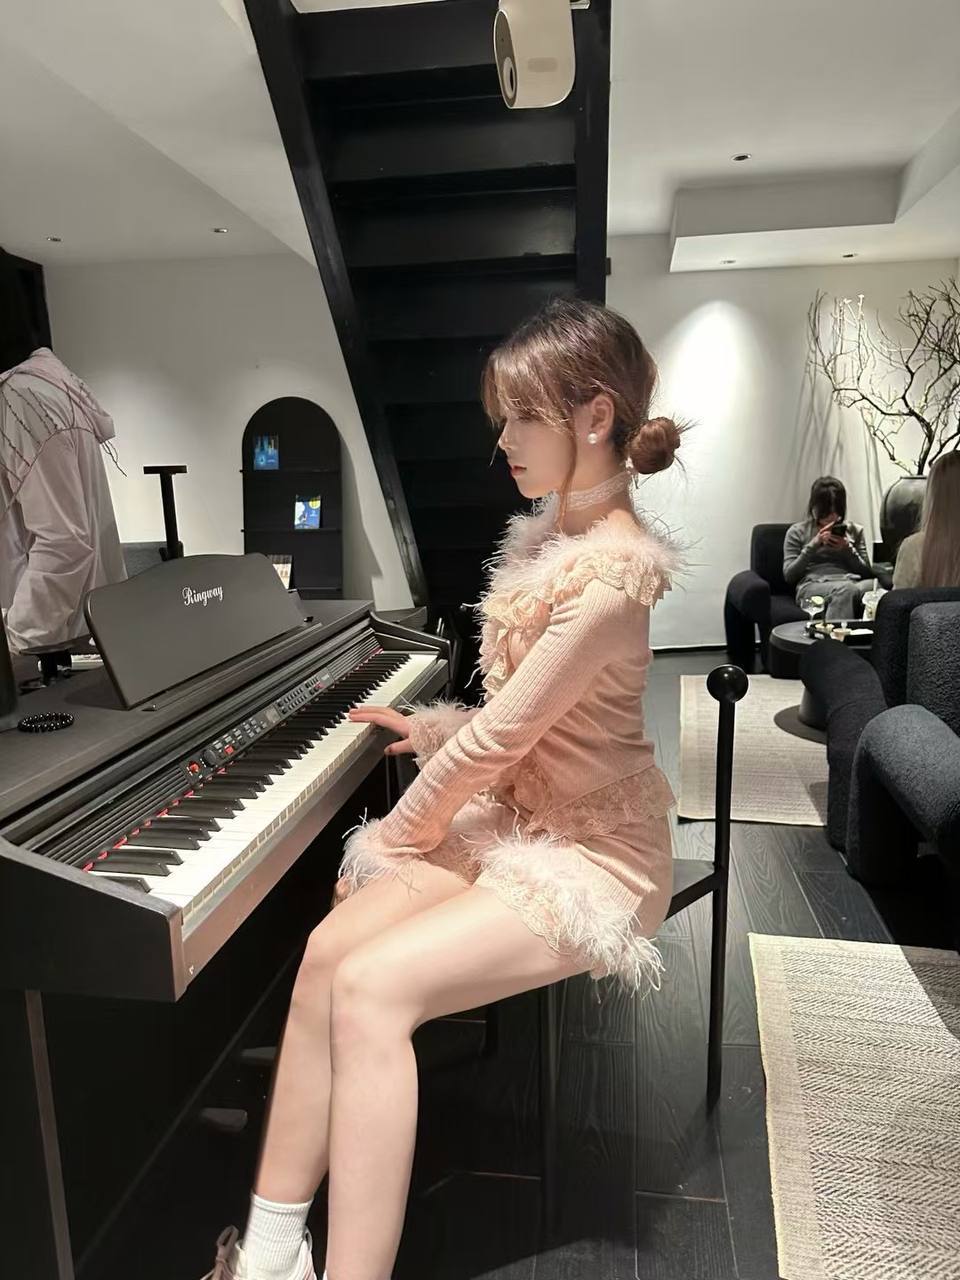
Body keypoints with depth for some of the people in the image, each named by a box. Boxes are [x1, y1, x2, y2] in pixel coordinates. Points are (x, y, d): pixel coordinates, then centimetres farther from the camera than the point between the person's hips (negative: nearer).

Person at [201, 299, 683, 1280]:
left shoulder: (612, 574, -24)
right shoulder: (553, 534, 7)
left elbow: (497, 738, -22)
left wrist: (397, 834, -9)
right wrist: (429, 731, 15)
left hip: (592, 851, -8)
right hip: (512, 815, 8)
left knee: (371, 988, -24)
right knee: (328, 949, -11)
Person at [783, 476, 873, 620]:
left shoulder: (854, 530, 24)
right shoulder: (797, 532, 17)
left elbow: (867, 572, 18)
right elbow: (788, 576, 6)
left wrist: (848, 549, 2)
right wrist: (813, 544, -2)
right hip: (813, 586, -3)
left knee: (872, 586, -37)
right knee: (845, 590, -40)